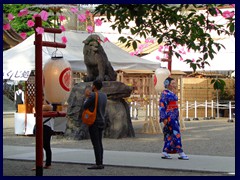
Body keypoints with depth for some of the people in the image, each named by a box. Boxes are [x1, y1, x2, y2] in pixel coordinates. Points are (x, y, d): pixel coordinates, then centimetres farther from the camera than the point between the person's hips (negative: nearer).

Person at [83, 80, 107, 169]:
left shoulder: (93, 95, -15)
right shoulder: (104, 95, 9)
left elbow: (85, 106, -10)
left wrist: (86, 99, 8)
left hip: (94, 122, -8)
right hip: (102, 122, 8)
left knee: (96, 143, -8)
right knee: (99, 143, 11)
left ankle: (98, 164, -9)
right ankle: (100, 163, 12)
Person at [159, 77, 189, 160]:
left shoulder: (173, 93, 17)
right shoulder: (165, 93, -10)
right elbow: (162, 106, -15)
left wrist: (177, 117, 23)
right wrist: (164, 118, -20)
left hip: (174, 117, 9)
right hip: (169, 117, -9)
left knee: (169, 134, 8)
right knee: (176, 133, -11)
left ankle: (165, 152, 11)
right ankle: (180, 153, -11)